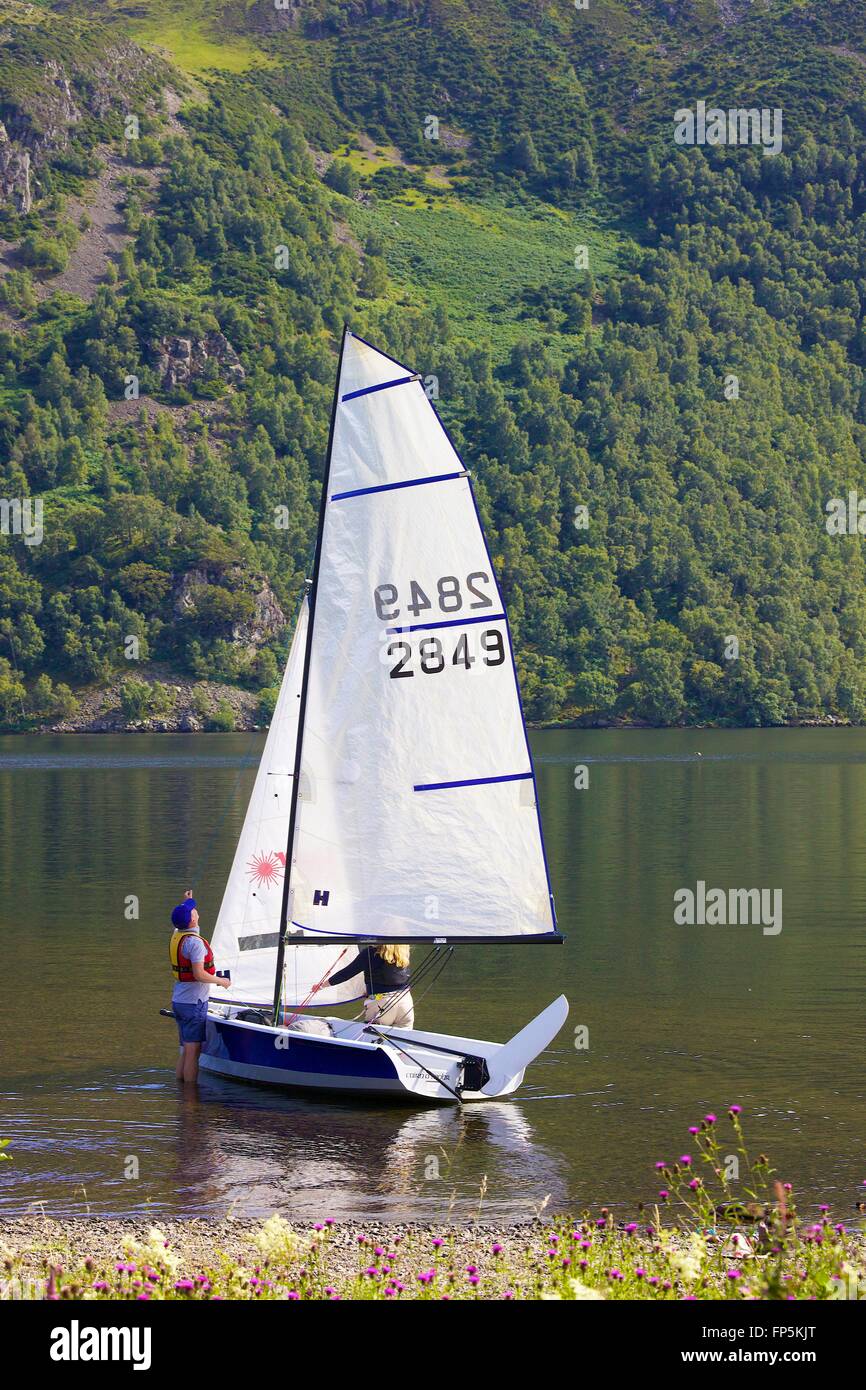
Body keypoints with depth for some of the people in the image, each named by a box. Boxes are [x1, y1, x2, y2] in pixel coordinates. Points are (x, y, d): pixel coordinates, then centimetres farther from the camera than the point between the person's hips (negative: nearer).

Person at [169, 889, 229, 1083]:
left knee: (185, 1051, 15)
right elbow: (199, 974, -24)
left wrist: (186, 902, 35)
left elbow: (184, 922, 34)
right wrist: (221, 981, -11)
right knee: (193, 1053, -5)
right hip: (194, 1003, -9)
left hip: (178, 1001, 9)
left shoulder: (176, 936, 7)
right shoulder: (195, 942, -19)